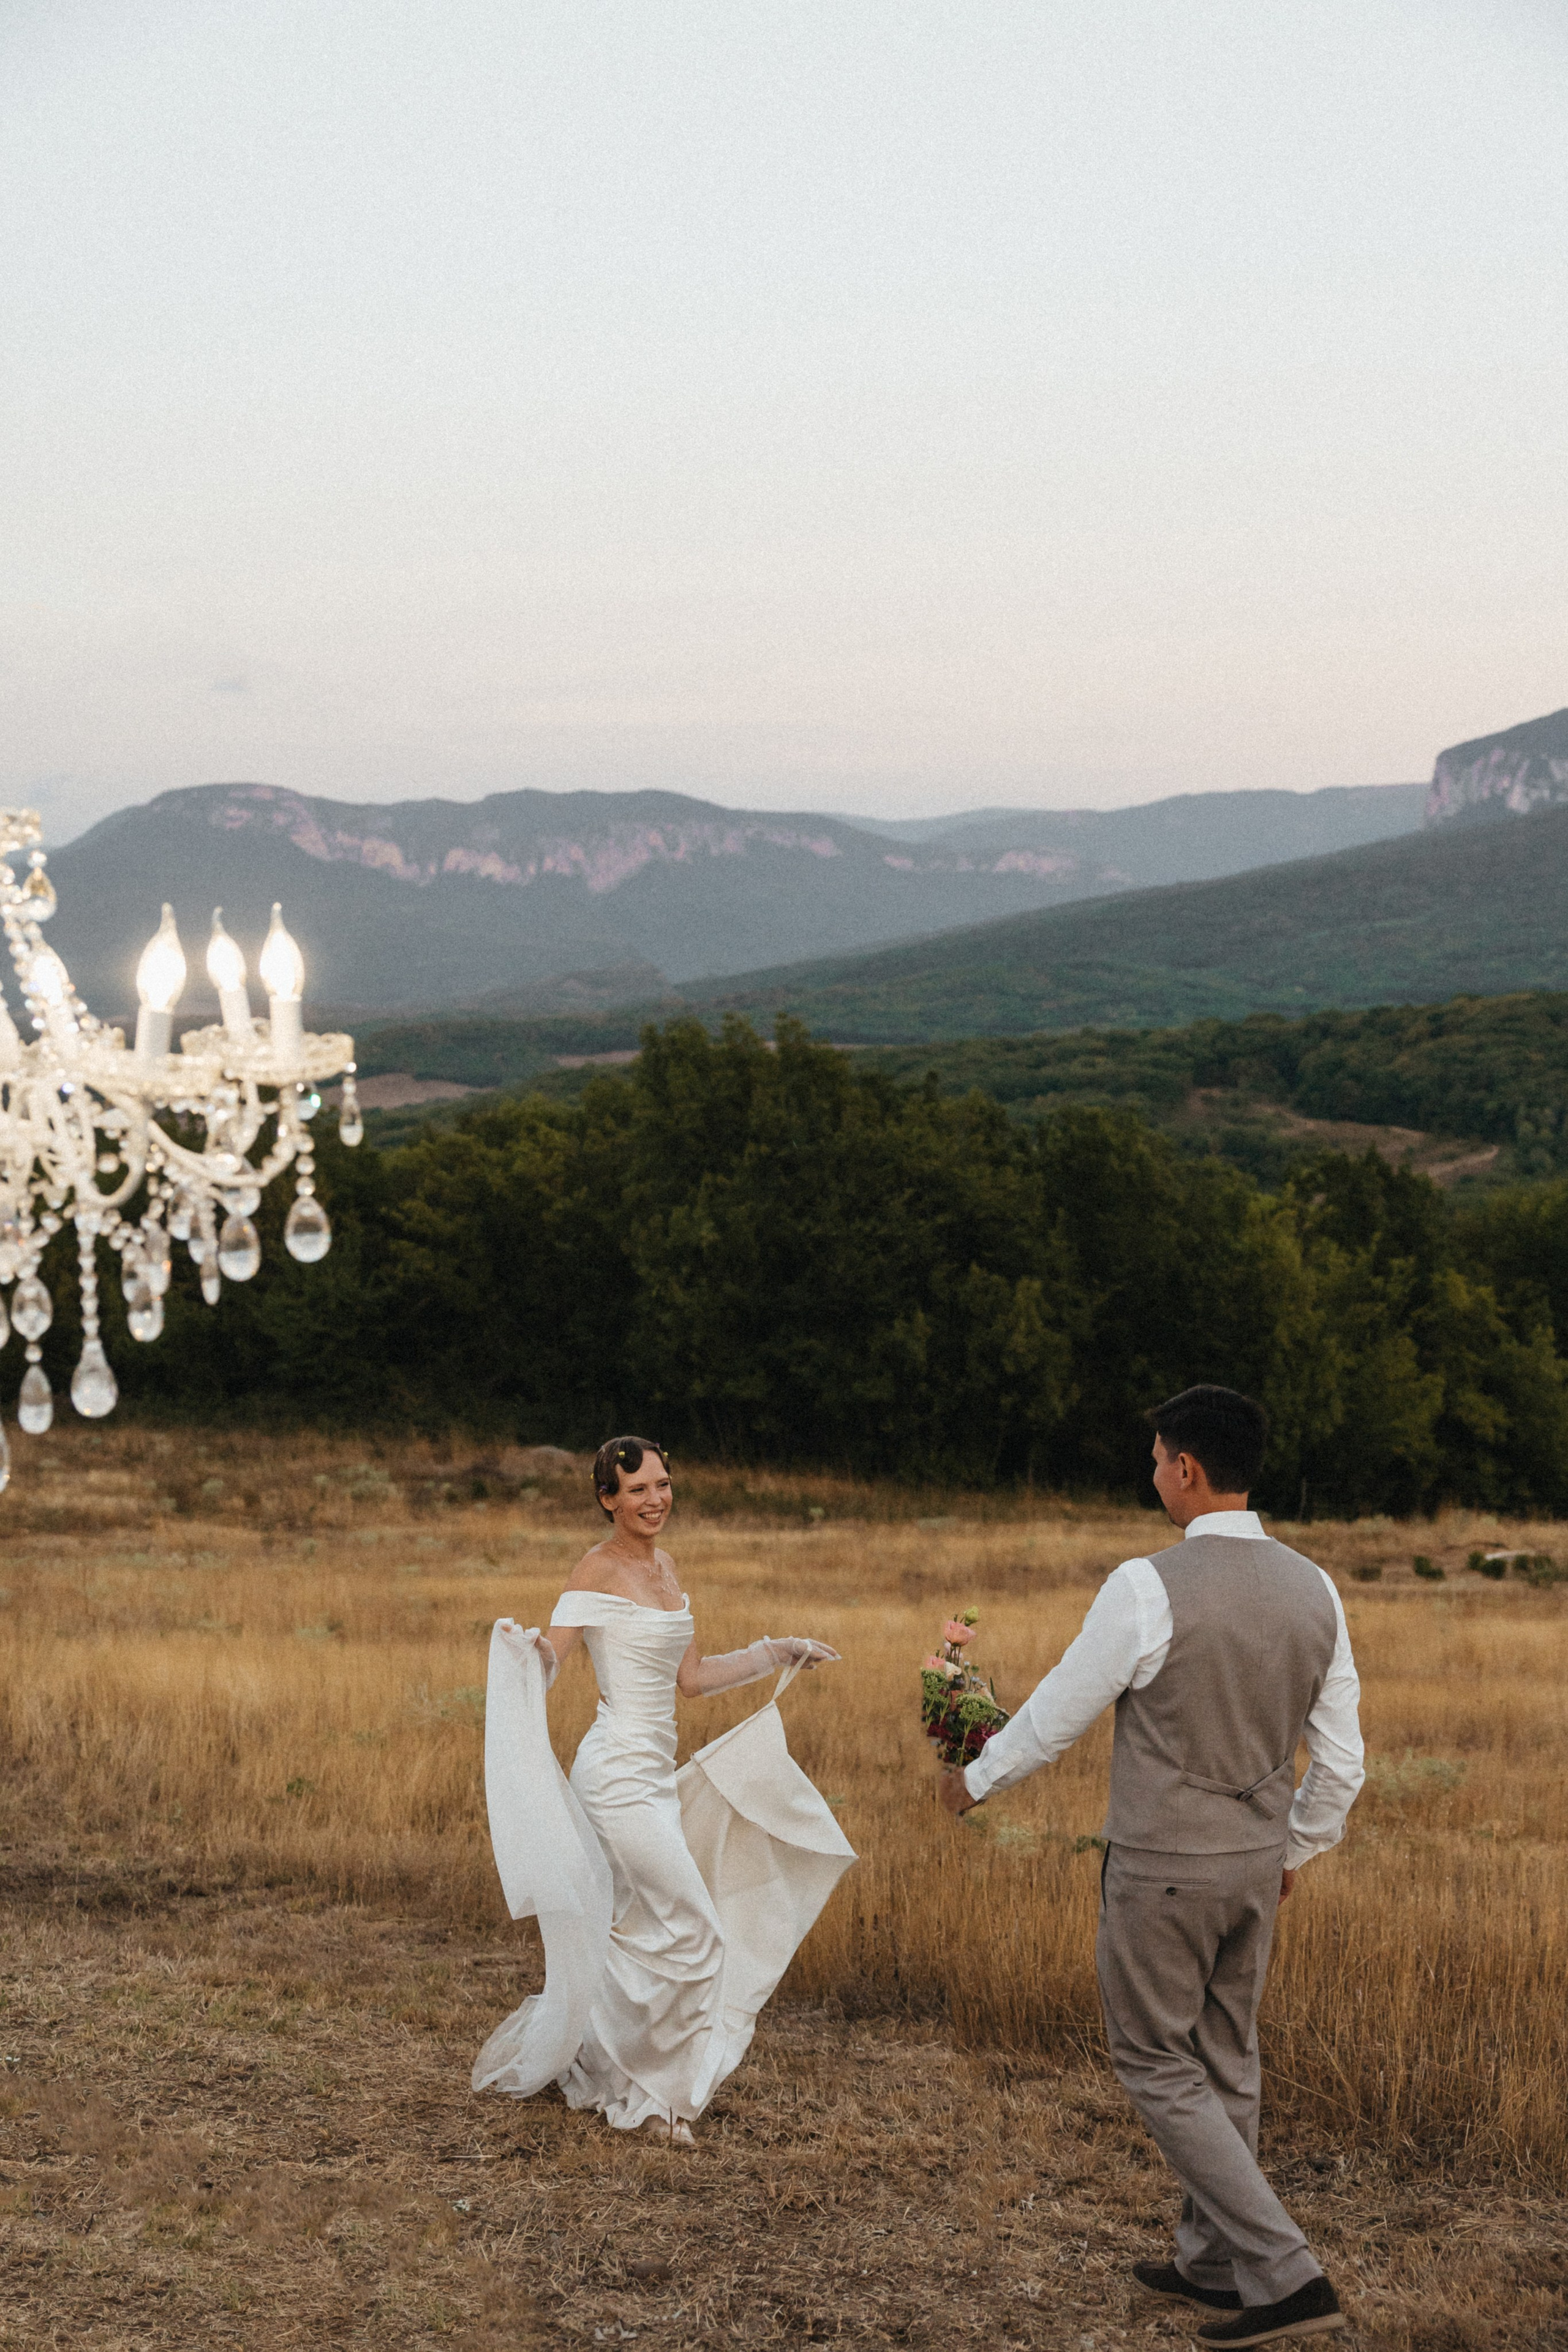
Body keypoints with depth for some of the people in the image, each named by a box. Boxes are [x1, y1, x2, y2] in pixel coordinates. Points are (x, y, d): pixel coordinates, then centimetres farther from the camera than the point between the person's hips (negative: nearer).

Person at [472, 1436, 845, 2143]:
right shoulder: (598, 1570, -10)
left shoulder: (664, 1565, 12)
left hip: (655, 1774, 8)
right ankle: (648, 2094, 6)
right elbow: (545, 1668, -15)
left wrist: (776, 1654, 20)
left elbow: (691, 1679, 17)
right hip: (619, 1773, -8)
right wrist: (520, 1644, -36)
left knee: (639, 1933, 11)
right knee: (692, 1930, -8)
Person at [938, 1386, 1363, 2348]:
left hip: (1163, 1872, -6)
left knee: (1161, 2070, 7)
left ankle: (1286, 2273, 1)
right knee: (1227, 2063, 20)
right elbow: (1342, 1763, 4)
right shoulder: (1314, 1590, -2)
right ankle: (1215, 2260, 33)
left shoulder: (1148, 1588, -21)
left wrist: (976, 1780, 9)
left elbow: (1057, 1716, -10)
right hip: (1257, 1863, 6)